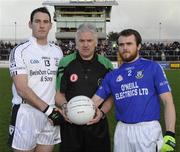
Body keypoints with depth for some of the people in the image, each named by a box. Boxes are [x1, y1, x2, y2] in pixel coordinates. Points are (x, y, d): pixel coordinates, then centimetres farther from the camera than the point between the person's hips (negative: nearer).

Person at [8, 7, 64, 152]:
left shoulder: (57, 51, 10)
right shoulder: (20, 50, -6)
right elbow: (22, 89, -14)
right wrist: (48, 109, -16)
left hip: (51, 114, 5)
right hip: (26, 114, -5)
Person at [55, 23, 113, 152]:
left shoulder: (106, 64, 3)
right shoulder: (65, 63, 0)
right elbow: (58, 93, 4)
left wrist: (102, 112, -12)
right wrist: (64, 106, -16)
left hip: (97, 123, 1)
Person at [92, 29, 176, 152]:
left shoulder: (153, 68, -1)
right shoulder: (112, 76, 9)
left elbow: (167, 101, -5)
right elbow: (95, 101, 6)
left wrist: (170, 134, -13)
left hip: (148, 129, -3)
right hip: (122, 131, 3)